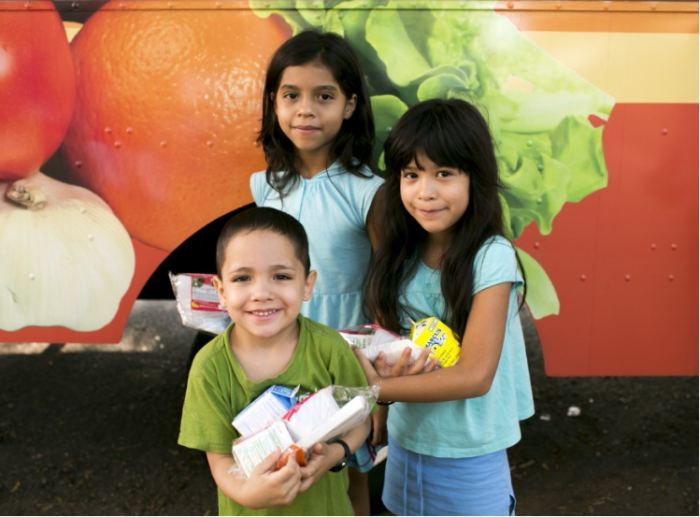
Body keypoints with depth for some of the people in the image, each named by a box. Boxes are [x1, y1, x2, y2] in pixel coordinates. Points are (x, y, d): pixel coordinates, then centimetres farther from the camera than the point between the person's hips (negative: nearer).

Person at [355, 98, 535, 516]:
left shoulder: (492, 257, -21)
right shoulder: (401, 254, -6)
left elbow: (474, 376, -23)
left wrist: (373, 389, -22)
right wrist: (384, 367, -19)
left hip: (470, 455, -4)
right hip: (405, 441, 5)